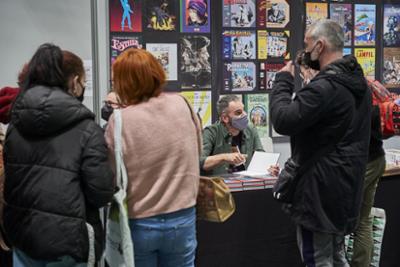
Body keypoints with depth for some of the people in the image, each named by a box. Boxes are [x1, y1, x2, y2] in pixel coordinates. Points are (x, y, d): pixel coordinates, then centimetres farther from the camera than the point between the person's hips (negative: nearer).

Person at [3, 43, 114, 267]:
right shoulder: (86, 129, -15)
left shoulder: (16, 122, 2)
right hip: (66, 239, -5)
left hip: (21, 233, 5)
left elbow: (10, 177, 12)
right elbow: (102, 193, -16)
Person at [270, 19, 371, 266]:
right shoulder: (358, 83, 10)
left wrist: (283, 80, -11)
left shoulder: (325, 87, -23)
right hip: (346, 185, 10)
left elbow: (283, 121, -24)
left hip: (321, 187, -10)